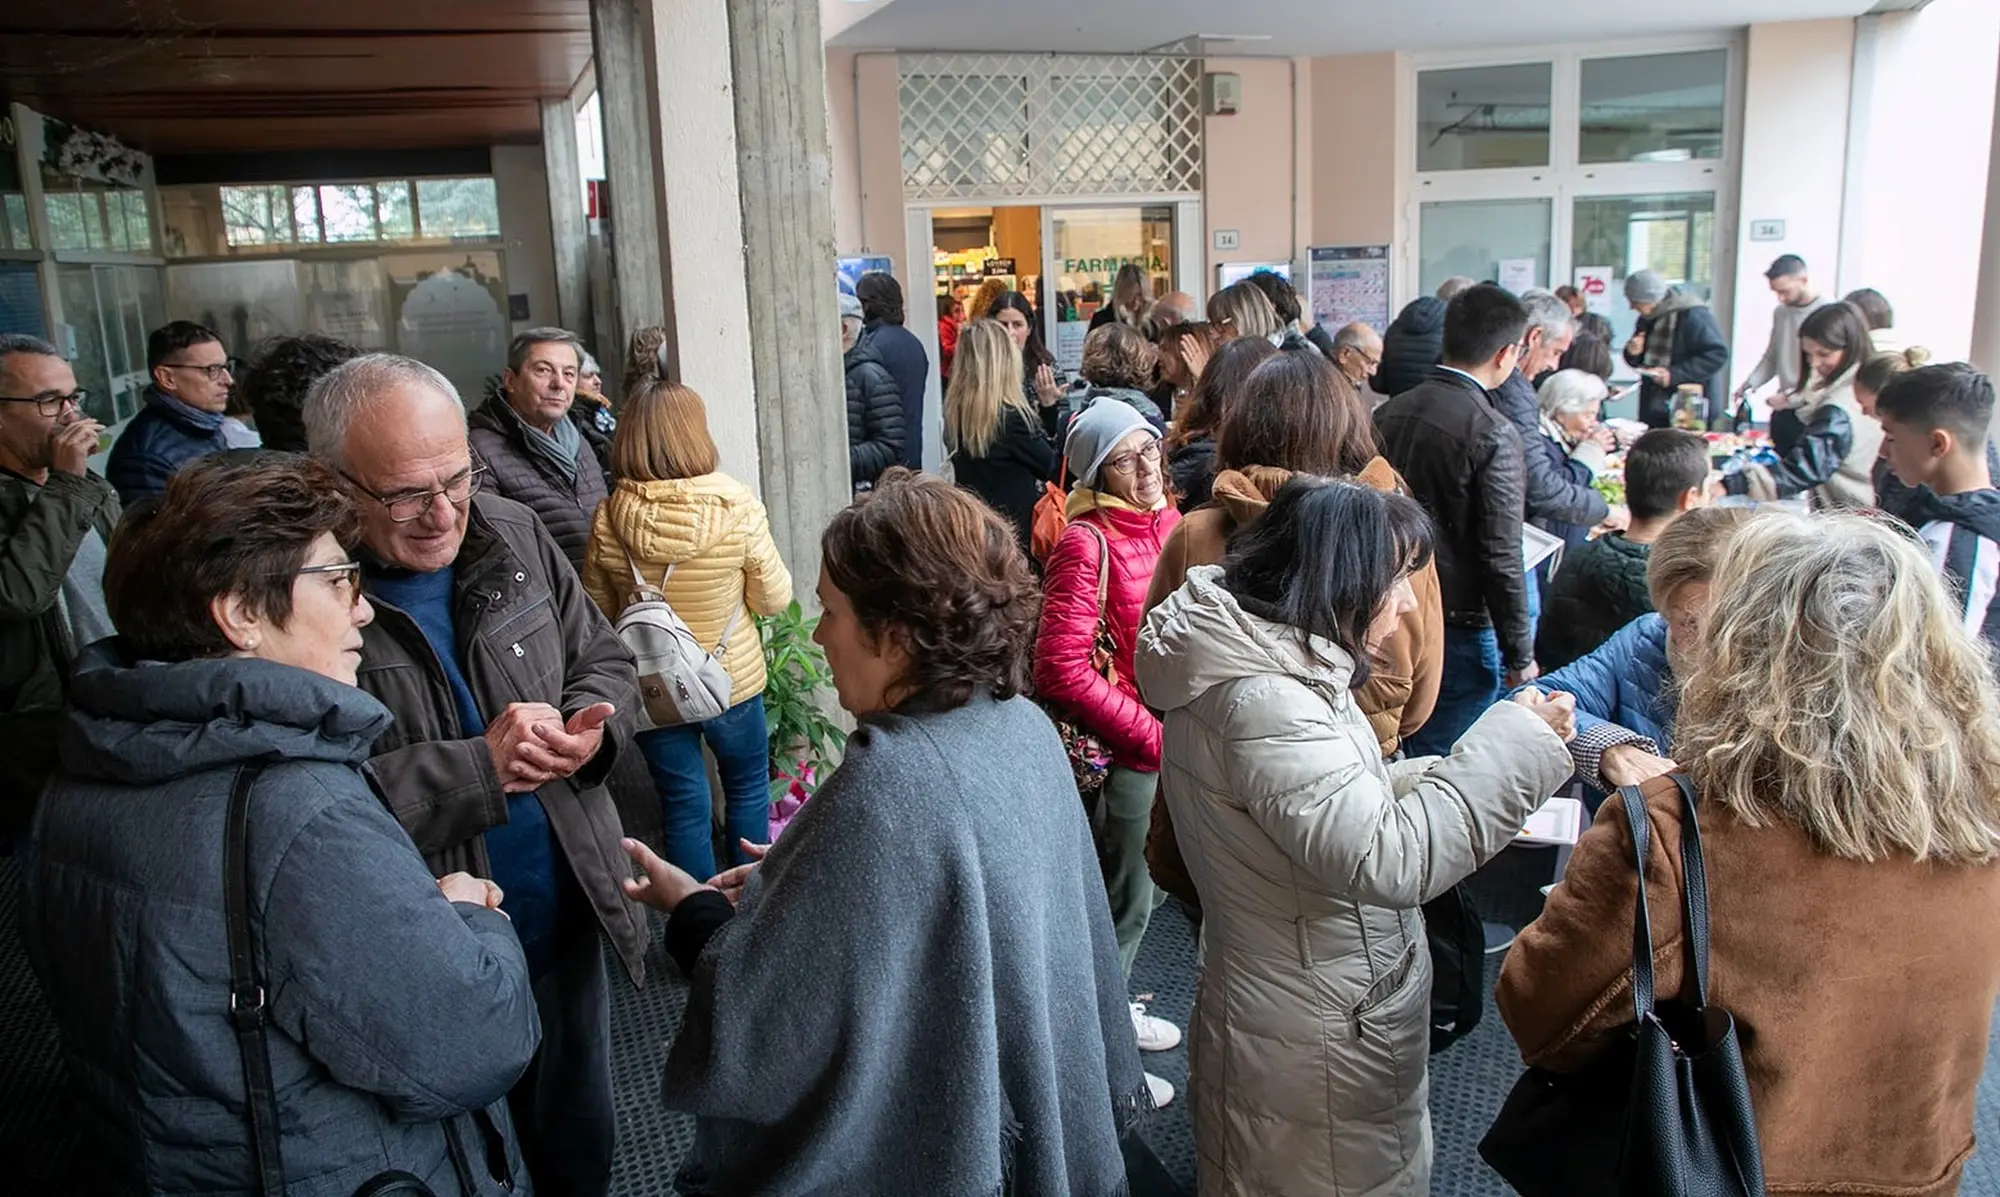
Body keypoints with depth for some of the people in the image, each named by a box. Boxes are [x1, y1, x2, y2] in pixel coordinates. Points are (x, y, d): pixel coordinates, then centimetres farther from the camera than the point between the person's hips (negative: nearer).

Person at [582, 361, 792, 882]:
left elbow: (597, 611, -1)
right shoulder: (738, 510, -20)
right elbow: (774, 599, -9)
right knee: (748, 786, 22)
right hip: (732, 682, -1)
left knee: (683, 804, 16)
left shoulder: (608, 520, -14)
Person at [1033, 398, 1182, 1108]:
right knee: (1124, 901, 6)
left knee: (1143, 888, 22)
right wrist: (1153, 736, -21)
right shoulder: (1088, 543, -20)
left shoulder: (1169, 522, 4)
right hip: (1116, 750, -7)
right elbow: (1062, 671, -24)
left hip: (1165, 741, 8)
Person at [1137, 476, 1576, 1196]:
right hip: (1314, 1049, -9)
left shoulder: (1268, 661, 2)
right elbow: (1389, 859, -33)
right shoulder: (1261, 701, -29)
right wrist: (1515, 745, -23)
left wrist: (1458, 772, -2)